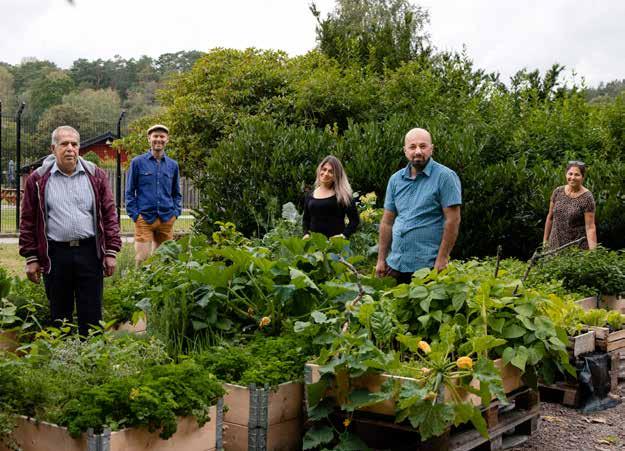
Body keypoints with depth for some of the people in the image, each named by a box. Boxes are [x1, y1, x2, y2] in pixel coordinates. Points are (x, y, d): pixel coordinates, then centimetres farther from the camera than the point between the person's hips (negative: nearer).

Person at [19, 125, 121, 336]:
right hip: (55, 255, 0)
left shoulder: (95, 175, 6)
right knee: (60, 314, 10)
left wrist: (111, 252, 0)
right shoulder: (38, 179, 3)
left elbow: (109, 215, 6)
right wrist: (31, 258, 1)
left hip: (90, 253, 0)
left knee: (91, 314, 3)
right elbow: (28, 221, 5)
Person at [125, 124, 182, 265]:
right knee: (142, 258, -8)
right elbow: (129, 192, 3)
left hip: (167, 220, 3)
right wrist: (135, 215, -6)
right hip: (144, 219, -3)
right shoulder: (137, 162, 1)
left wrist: (176, 212, 4)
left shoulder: (173, 165, 11)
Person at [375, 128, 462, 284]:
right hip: (396, 264, 5)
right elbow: (387, 221, 12)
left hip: (428, 265, -5)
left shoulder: (445, 176, -8)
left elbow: (453, 220, -12)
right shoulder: (395, 179, 9)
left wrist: (441, 260, -15)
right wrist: (381, 259, 8)